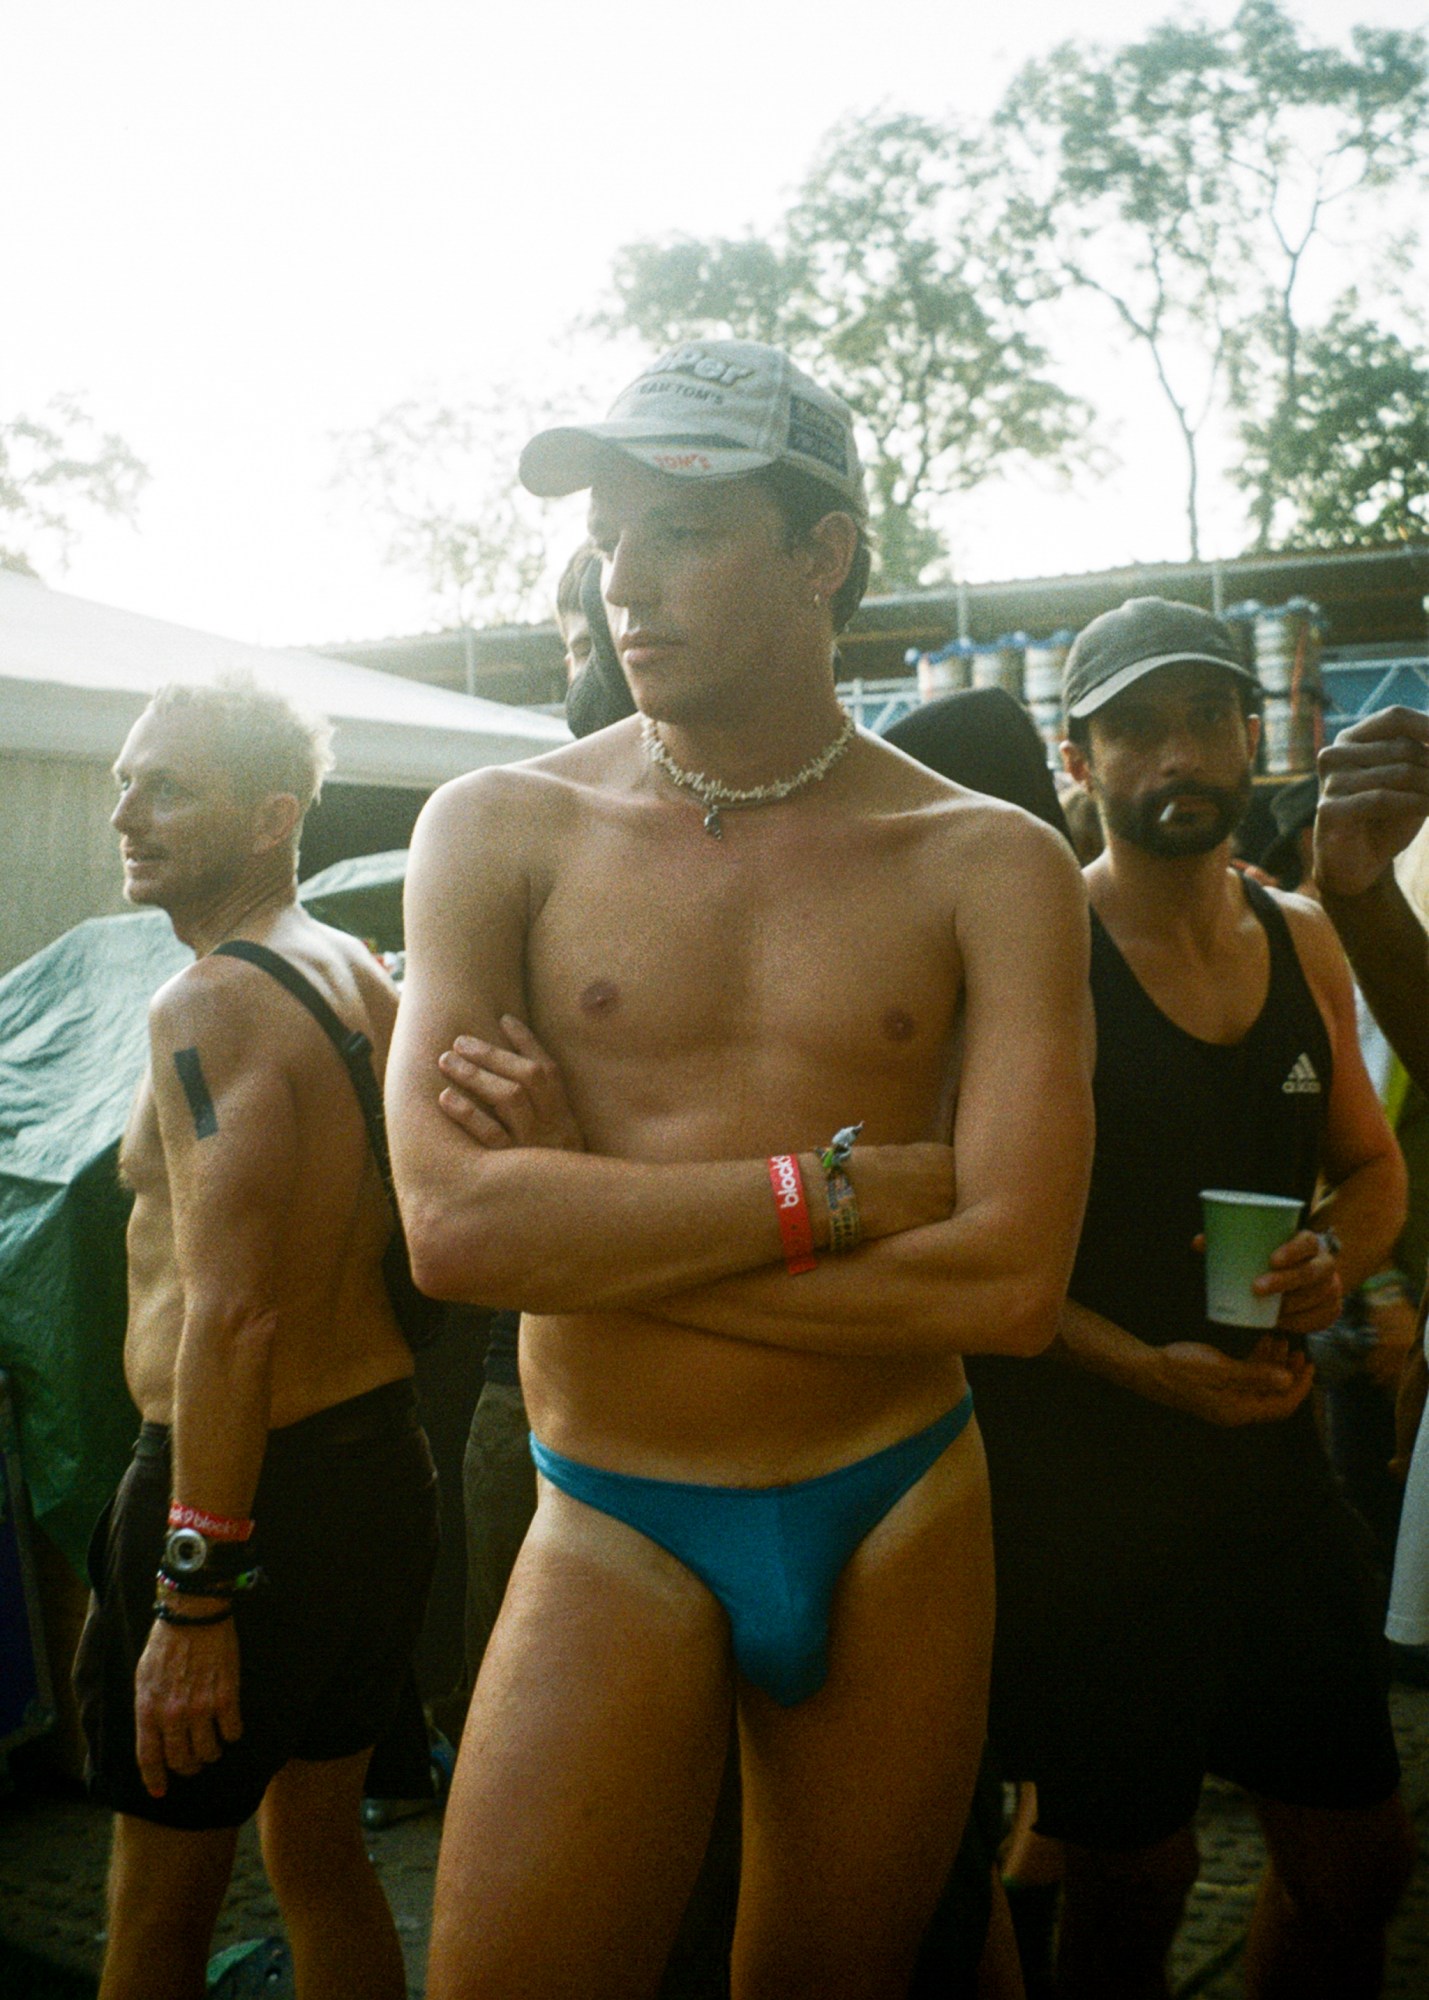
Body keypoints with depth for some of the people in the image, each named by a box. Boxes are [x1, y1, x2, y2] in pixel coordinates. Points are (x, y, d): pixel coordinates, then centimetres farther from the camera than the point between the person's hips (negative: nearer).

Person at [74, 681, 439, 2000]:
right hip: (384, 1460, 8)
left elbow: (232, 1313, -25)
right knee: (323, 1853, 22)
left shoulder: (209, 1007, -18)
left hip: (252, 1483, -8)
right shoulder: (368, 981, 8)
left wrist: (195, 1593, -23)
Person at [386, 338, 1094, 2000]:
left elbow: (1012, 1283, -14)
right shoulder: (500, 831, -2)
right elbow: (451, 1228, -15)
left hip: (901, 1521, 1)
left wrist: (586, 1225, -15)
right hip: (615, 1536, -1)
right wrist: (826, 1185, -16)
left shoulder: (990, 864, -3)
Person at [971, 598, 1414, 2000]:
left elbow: (1373, 1170, 18)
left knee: (1357, 1856, 15)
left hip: (1271, 1453, 6)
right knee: (1134, 1871, 7)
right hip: (1083, 1476, -5)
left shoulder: (1304, 943, 7)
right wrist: (1145, 1369, -20)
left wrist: (1335, 1254, -3)